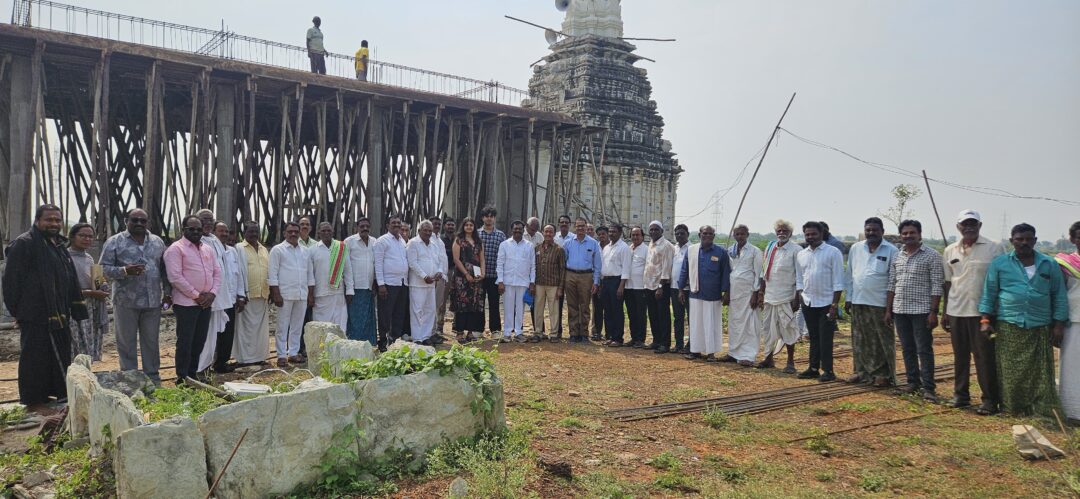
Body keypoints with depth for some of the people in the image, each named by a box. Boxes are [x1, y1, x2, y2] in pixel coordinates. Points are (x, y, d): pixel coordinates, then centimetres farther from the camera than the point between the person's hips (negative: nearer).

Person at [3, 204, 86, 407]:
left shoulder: (59, 245, 18)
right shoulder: (24, 244, -10)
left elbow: (71, 282, 21)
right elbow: (13, 279, -14)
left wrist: (77, 309, 16)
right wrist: (16, 309, -15)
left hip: (59, 316, 9)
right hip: (36, 317, -9)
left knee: (60, 358, 14)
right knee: (35, 358, -2)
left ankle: (61, 395, 24)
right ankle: (34, 402, 6)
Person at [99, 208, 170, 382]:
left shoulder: (158, 242, 11)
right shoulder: (114, 242, -1)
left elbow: (164, 270, 15)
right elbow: (105, 269, -5)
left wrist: (167, 292, 10)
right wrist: (125, 271, -22)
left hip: (153, 301, 3)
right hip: (126, 301, -3)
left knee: (151, 341, 10)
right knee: (127, 342, 5)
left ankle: (153, 377, 19)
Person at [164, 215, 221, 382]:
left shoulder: (208, 249, 14)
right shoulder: (176, 249, -7)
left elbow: (217, 272, 13)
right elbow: (175, 277, -15)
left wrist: (212, 293, -3)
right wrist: (196, 295, -14)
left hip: (206, 303, 6)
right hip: (186, 303, -6)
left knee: (199, 340, 12)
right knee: (185, 341, -1)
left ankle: (193, 372, 23)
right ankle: (182, 377, 8)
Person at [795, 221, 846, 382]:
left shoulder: (833, 252, -7)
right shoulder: (801, 255, 9)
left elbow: (838, 281, -9)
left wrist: (834, 305, -13)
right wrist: (799, 298, 7)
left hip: (826, 302, -5)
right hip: (808, 302, 5)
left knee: (825, 338, -2)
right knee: (813, 337, 12)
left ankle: (828, 370, 5)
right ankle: (813, 368, 18)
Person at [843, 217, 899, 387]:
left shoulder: (891, 251, -4)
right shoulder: (856, 248, 8)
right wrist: (848, 298, 9)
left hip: (880, 304, -4)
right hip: (858, 302, 4)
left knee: (883, 341, 2)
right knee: (860, 340, 11)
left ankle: (883, 374, 10)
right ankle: (862, 371, 21)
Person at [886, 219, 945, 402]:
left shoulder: (931, 256, -6)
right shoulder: (897, 257, 11)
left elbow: (936, 286, -9)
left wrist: (933, 312, -14)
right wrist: (888, 310, 11)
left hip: (921, 311, -5)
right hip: (900, 310, 5)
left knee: (924, 349, -3)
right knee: (907, 349, 12)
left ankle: (928, 387, 2)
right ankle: (913, 382, 22)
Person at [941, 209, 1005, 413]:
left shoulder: (994, 249, -4)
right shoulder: (950, 251, 9)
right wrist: (944, 312, 13)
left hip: (982, 312, -4)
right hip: (956, 311, 4)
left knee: (984, 357, 0)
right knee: (960, 356, 12)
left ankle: (990, 400, 8)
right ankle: (960, 394, 22)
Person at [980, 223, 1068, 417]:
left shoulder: (1049, 265, 9)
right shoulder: (999, 263, 5)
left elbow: (1059, 296, 11)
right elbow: (989, 293, 5)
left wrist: (1059, 325, 5)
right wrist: (985, 320, -2)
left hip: (1040, 329, 1)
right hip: (1008, 328, -1)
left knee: (1041, 372, 0)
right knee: (1010, 372, 1)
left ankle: (1044, 410, 8)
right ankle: (1012, 409, 9)